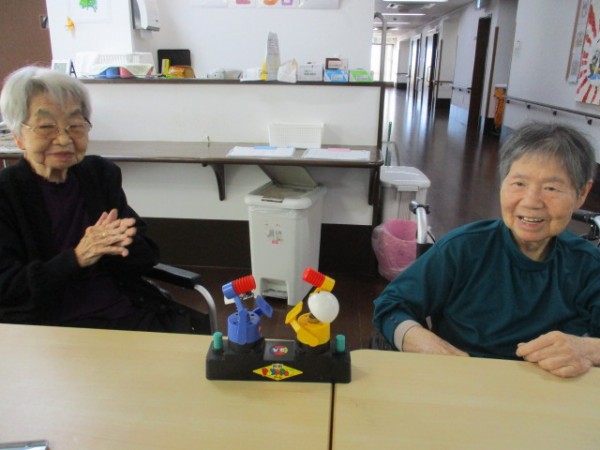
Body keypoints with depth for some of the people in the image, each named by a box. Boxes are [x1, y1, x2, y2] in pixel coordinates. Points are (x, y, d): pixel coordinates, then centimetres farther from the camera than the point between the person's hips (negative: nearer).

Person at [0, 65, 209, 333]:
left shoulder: (102, 173, 8)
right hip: (45, 327, -3)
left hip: (129, 313, 4)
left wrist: (112, 246, -17)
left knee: (199, 329, -18)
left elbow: (146, 257, 5)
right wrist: (76, 258, -21)